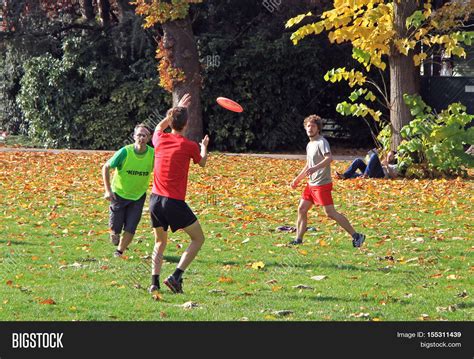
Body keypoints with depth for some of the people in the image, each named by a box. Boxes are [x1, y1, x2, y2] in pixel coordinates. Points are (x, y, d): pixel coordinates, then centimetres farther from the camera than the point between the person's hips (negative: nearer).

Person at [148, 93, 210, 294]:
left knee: (160, 242, 20)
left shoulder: (160, 140, 3)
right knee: (198, 239, 7)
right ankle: (176, 276, -8)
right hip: (174, 202, -5)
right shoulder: (189, 146, -7)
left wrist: (177, 109, 39)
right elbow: (202, 162, 17)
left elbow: (160, 126, 31)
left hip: (155, 200, 5)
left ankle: (154, 282, 5)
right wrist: (204, 147, 37)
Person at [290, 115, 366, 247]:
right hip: (311, 184, 9)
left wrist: (315, 168, -43)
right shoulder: (310, 144, 17)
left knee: (330, 213, -13)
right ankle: (298, 240, 17)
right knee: (302, 209, 9)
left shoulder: (322, 142, -13)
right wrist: (297, 179, 31)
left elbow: (329, 158, -31)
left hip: (322, 184, -9)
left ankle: (356, 236, -10)